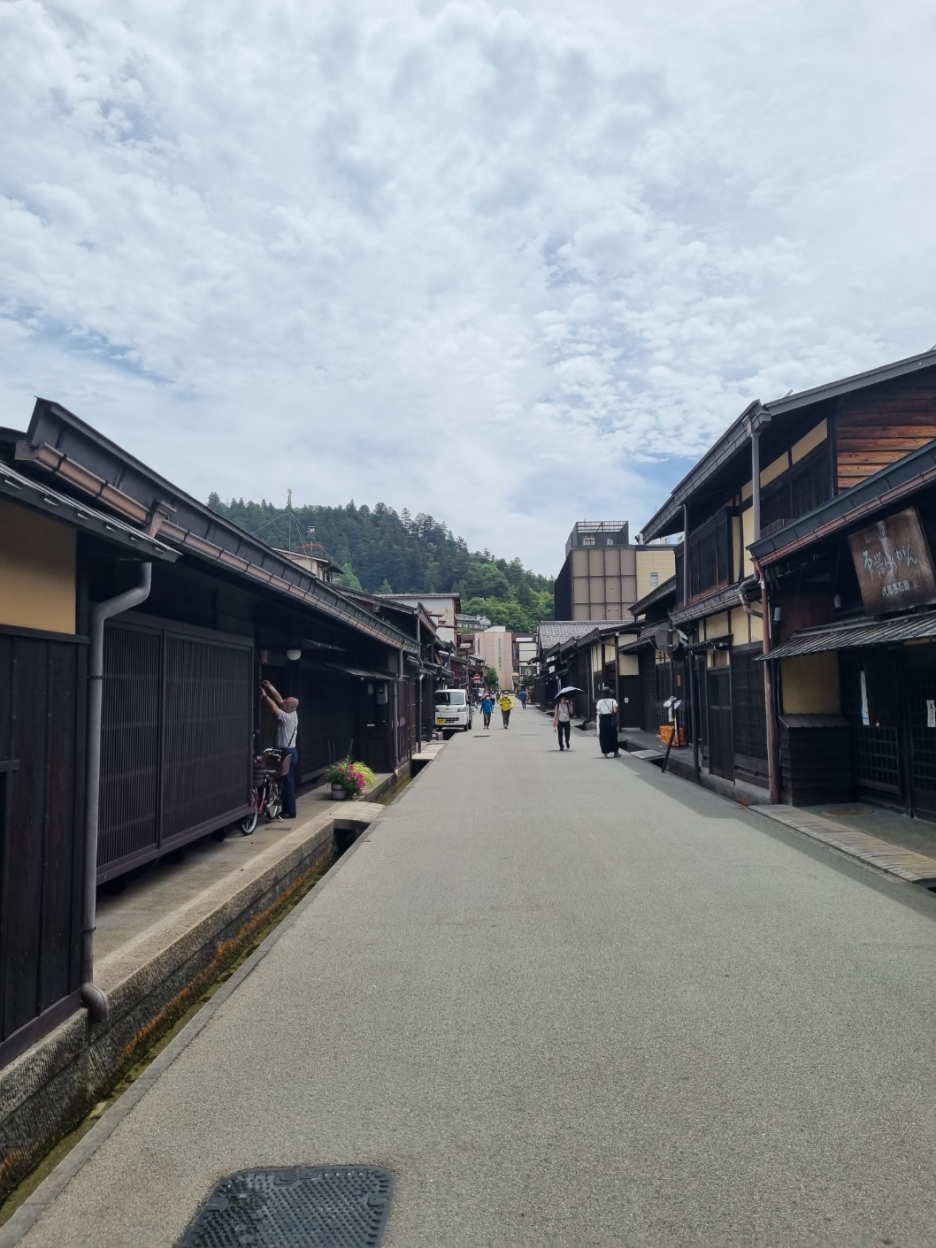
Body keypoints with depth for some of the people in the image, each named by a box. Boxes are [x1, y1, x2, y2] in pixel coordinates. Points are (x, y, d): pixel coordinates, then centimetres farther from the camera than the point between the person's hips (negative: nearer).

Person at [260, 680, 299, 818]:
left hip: (287, 753, -10)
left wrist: (264, 695, -11)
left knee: (287, 782, -4)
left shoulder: (288, 718, -20)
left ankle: (290, 811, 1)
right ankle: (287, 808, 20)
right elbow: (279, 700, 9)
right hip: (288, 751, 10)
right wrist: (270, 688, 2)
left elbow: (274, 706, -20)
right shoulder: (292, 714, 5)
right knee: (286, 781, 14)